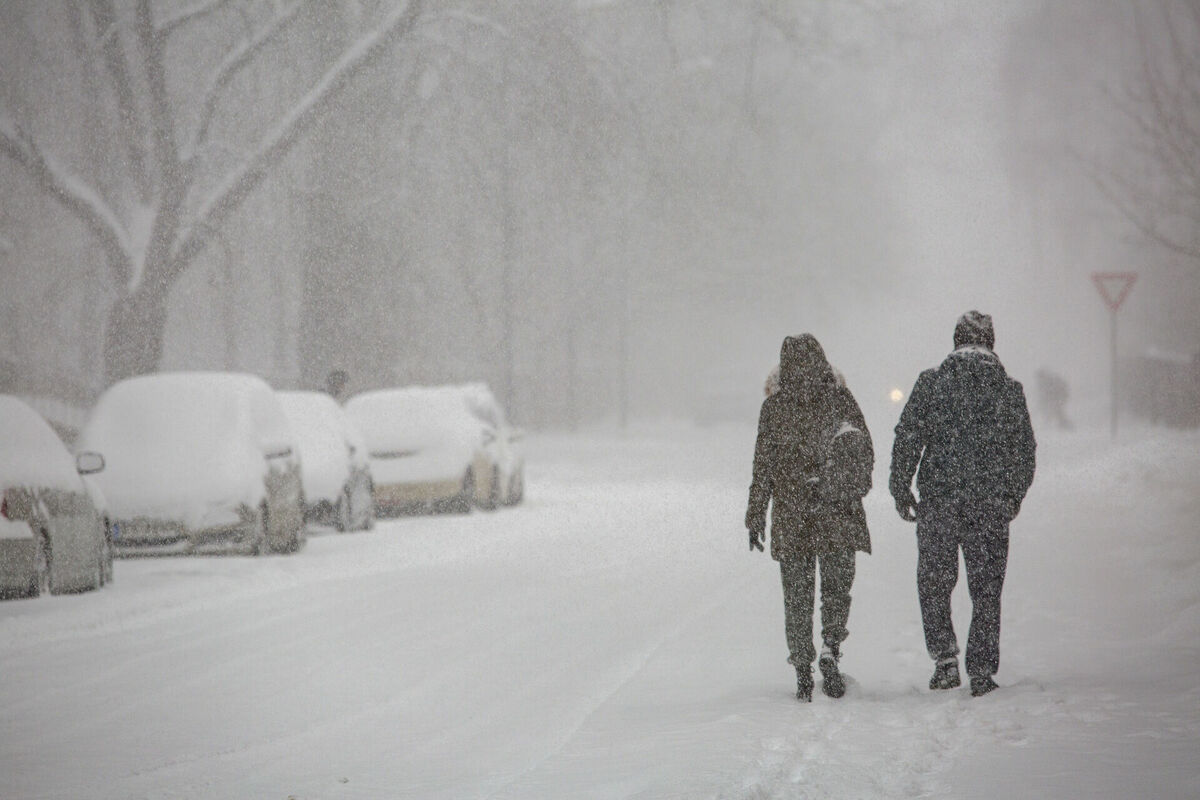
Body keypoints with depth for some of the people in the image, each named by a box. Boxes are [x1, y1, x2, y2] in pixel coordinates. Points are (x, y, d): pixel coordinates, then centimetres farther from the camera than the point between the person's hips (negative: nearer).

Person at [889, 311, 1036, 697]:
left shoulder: (932, 382, -3)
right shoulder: (1010, 390, 2)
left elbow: (907, 438, -4)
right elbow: (1026, 449, 8)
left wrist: (901, 490, 6)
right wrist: (1014, 495, 22)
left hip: (939, 501, -1)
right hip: (991, 506, 1)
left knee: (934, 583, 11)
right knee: (986, 590, 7)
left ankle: (945, 658, 0)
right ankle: (982, 672, 5)